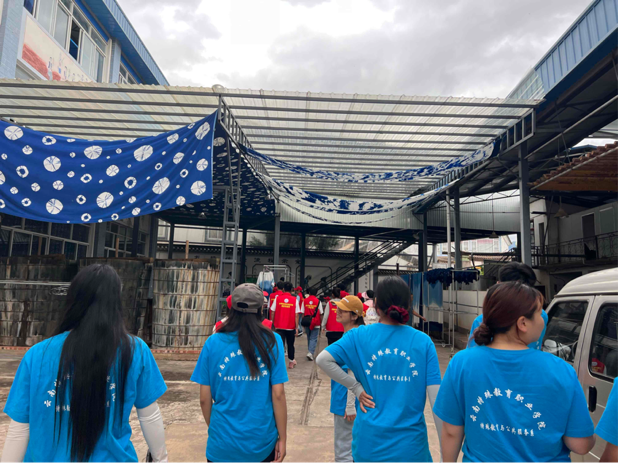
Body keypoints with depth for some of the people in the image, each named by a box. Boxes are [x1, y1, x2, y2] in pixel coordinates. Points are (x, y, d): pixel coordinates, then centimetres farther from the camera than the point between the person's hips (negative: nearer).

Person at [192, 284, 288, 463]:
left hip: (223, 443, 0)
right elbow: (278, 395, -10)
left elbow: (204, 399, -3)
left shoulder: (213, 343, -8)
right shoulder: (271, 341, -11)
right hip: (262, 441, 0)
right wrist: (282, 438, 1)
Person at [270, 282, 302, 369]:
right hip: (291, 327, 1)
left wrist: (273, 323, 12)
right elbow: (297, 315, -7)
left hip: (279, 326, -1)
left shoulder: (277, 298, -4)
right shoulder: (295, 300, -5)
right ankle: (291, 362, 36)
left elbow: (273, 312, -1)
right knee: (290, 345, 19)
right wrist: (296, 327, -2)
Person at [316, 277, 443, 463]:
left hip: (369, 440, 1)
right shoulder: (424, 342, -8)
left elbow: (322, 360, -15)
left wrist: (356, 387, -8)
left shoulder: (360, 336, -7)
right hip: (410, 443, -1)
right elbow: (436, 398, -10)